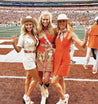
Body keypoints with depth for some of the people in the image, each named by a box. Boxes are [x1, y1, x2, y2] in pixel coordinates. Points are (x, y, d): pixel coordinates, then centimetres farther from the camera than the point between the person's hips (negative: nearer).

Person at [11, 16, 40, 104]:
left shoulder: (35, 35, 4)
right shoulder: (23, 36, -13)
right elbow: (18, 50, -13)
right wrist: (14, 43, -30)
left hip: (34, 58, 7)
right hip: (28, 58, -7)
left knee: (29, 77, 16)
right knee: (36, 78, -2)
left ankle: (26, 96, 31)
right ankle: (27, 97, 13)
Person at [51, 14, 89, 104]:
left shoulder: (70, 34, -11)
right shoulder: (57, 33, 4)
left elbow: (82, 45, -20)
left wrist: (86, 35, -35)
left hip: (65, 60, -6)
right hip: (56, 58, 6)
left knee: (54, 81, -7)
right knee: (60, 80, 18)